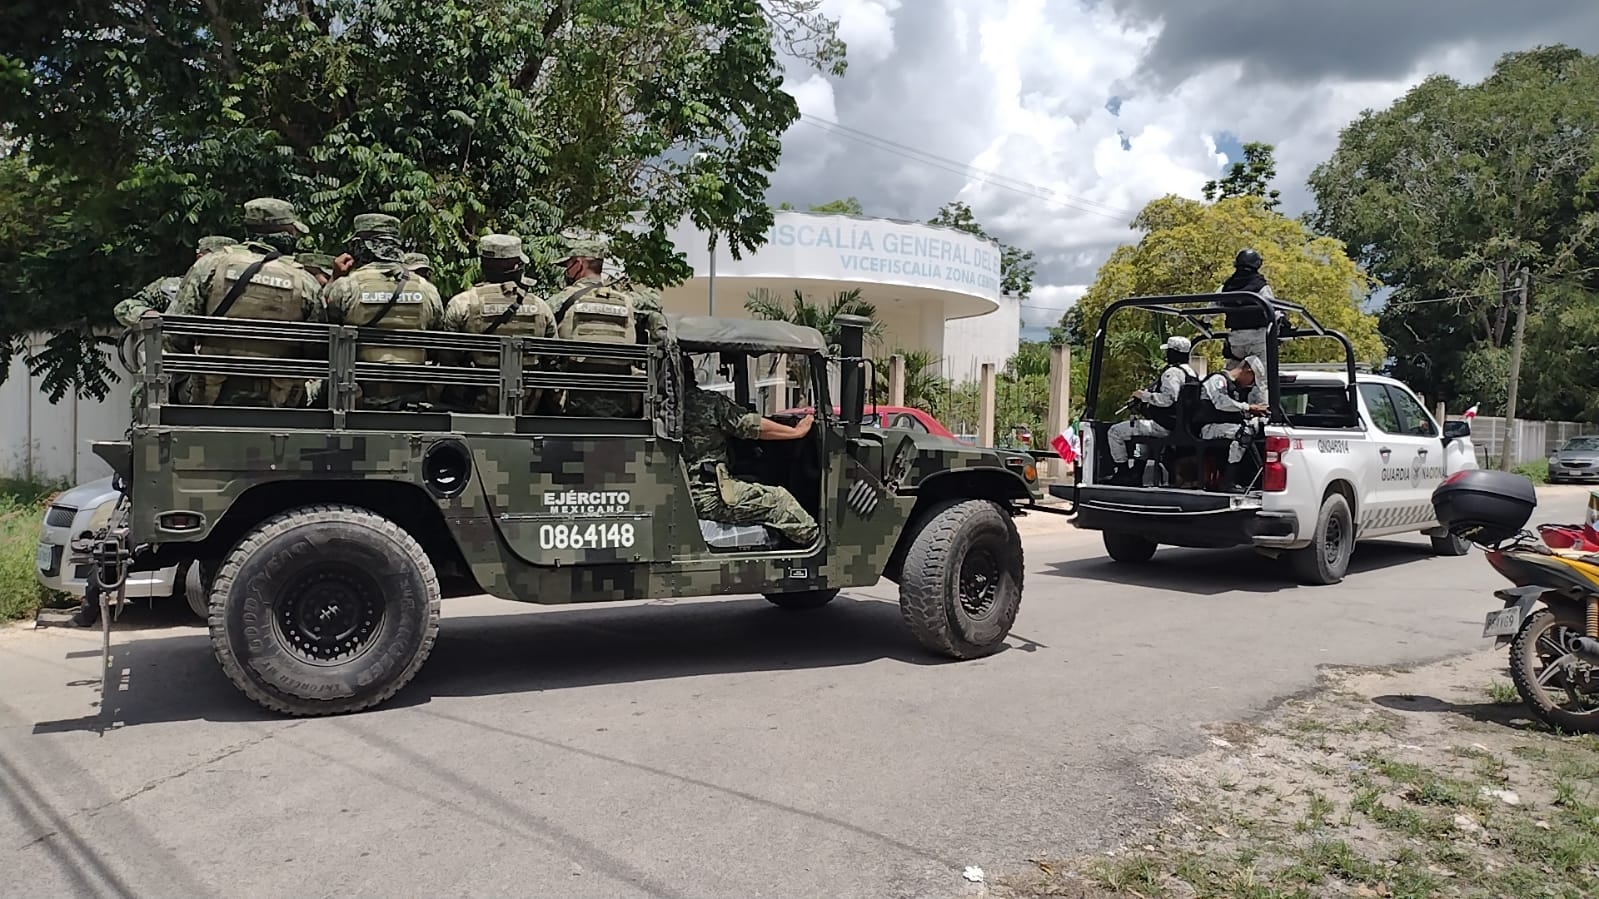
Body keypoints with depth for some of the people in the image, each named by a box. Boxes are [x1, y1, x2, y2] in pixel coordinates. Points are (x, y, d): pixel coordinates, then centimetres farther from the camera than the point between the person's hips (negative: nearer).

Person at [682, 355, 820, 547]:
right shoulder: (709, 401, -7)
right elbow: (755, 427, -4)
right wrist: (797, 431, 8)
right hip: (709, 496, -8)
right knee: (779, 499, 2)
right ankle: (815, 540, 9)